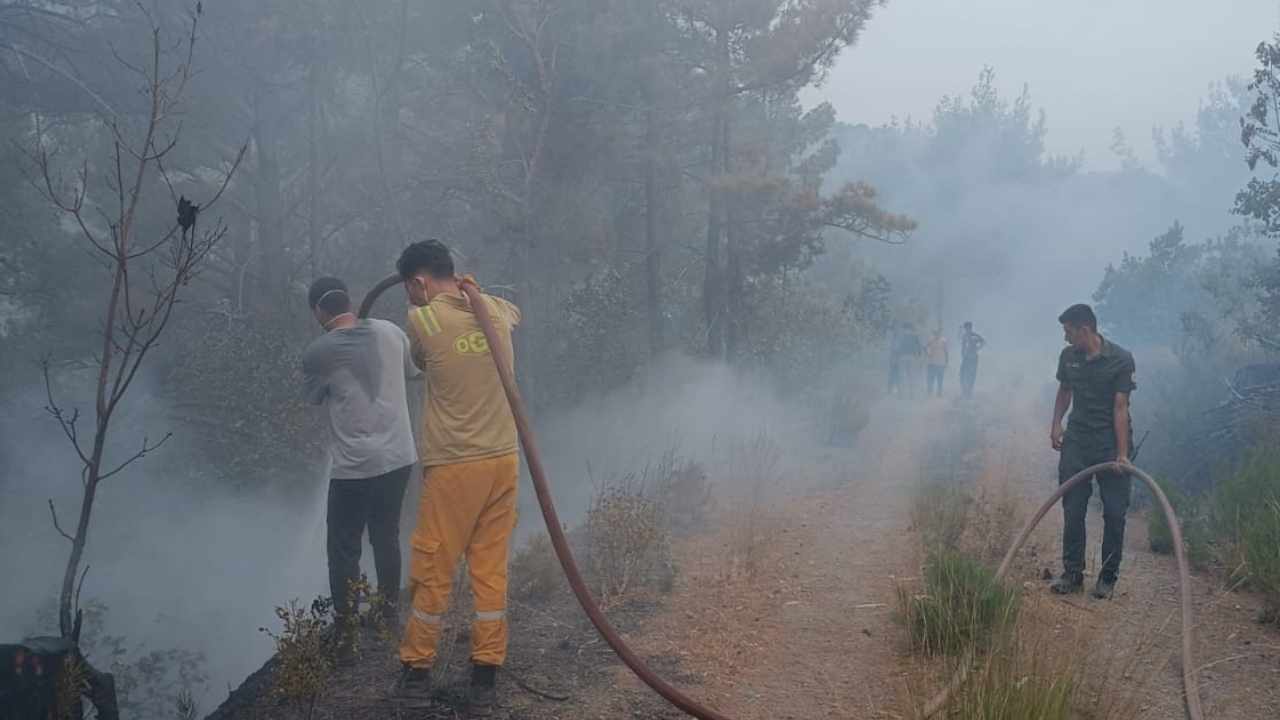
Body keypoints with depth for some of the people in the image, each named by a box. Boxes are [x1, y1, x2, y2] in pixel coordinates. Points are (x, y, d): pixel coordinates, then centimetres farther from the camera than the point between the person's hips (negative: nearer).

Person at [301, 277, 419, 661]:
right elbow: (412, 370, 19)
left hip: (353, 467, -5)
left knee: (344, 552, 6)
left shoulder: (318, 352, -11)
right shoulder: (389, 332, 1)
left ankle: (345, 639, 9)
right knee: (387, 539, 21)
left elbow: (315, 397, 8)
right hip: (399, 458, 5)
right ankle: (388, 615, 35)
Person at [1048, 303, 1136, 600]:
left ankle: (1108, 576, 13)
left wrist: (1122, 453, -19)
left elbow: (1120, 407, -16)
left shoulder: (1120, 359, -13)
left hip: (1110, 442, -4)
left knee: (1114, 512, 2)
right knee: (1072, 510, 5)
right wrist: (1056, 422, 3)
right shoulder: (1068, 356, 2)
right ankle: (1073, 572, 14)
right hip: (1076, 441, 4)